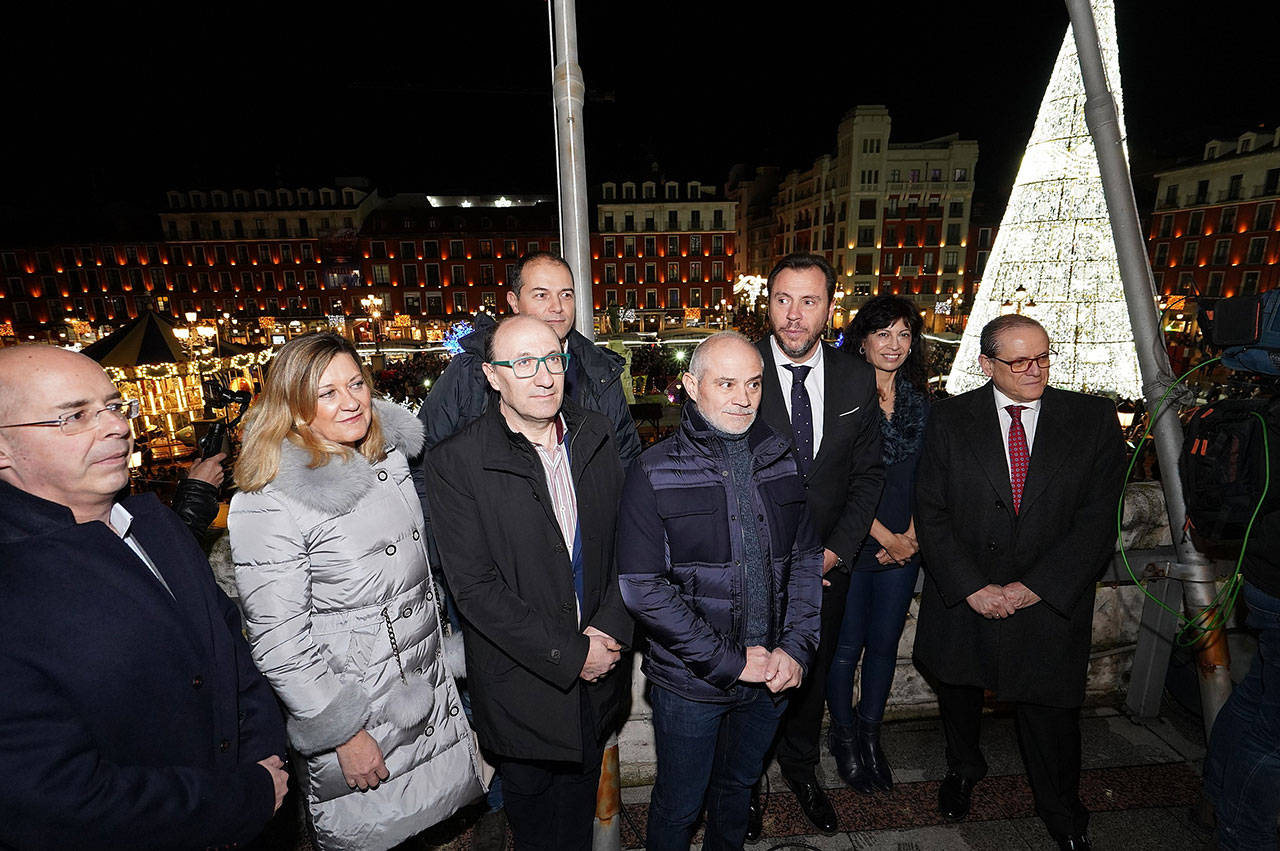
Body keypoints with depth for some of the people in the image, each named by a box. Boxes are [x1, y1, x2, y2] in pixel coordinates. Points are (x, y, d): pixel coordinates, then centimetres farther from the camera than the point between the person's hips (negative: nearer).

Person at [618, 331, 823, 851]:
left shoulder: (781, 462, 0)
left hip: (771, 674, 4)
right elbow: (642, 588, -17)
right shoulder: (655, 474, -15)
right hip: (689, 682, -4)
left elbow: (808, 558, 3)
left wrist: (796, 648, -9)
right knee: (679, 806, 17)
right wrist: (729, 661, -17)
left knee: (738, 787, 27)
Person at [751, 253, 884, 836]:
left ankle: (800, 766, 51)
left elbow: (867, 474, 2)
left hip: (827, 562, 3)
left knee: (813, 674, 23)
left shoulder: (857, 379, -3)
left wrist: (837, 549, -8)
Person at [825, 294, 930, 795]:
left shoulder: (921, 400, 5)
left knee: (884, 644, 17)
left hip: (903, 546, 5)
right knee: (846, 647, 10)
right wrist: (885, 537, -12)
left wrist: (912, 534, -3)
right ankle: (844, 737, 34)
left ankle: (870, 734, 38)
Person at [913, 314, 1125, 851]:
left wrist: (1034, 587, -15)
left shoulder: (1094, 420, -4)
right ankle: (964, 768, 52)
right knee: (957, 693, 20)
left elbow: (1097, 521, -8)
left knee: (1051, 712, 13)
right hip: (961, 601, 1)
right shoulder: (950, 419, -6)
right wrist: (971, 587, -14)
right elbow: (931, 514, -8)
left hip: (1050, 603, 0)